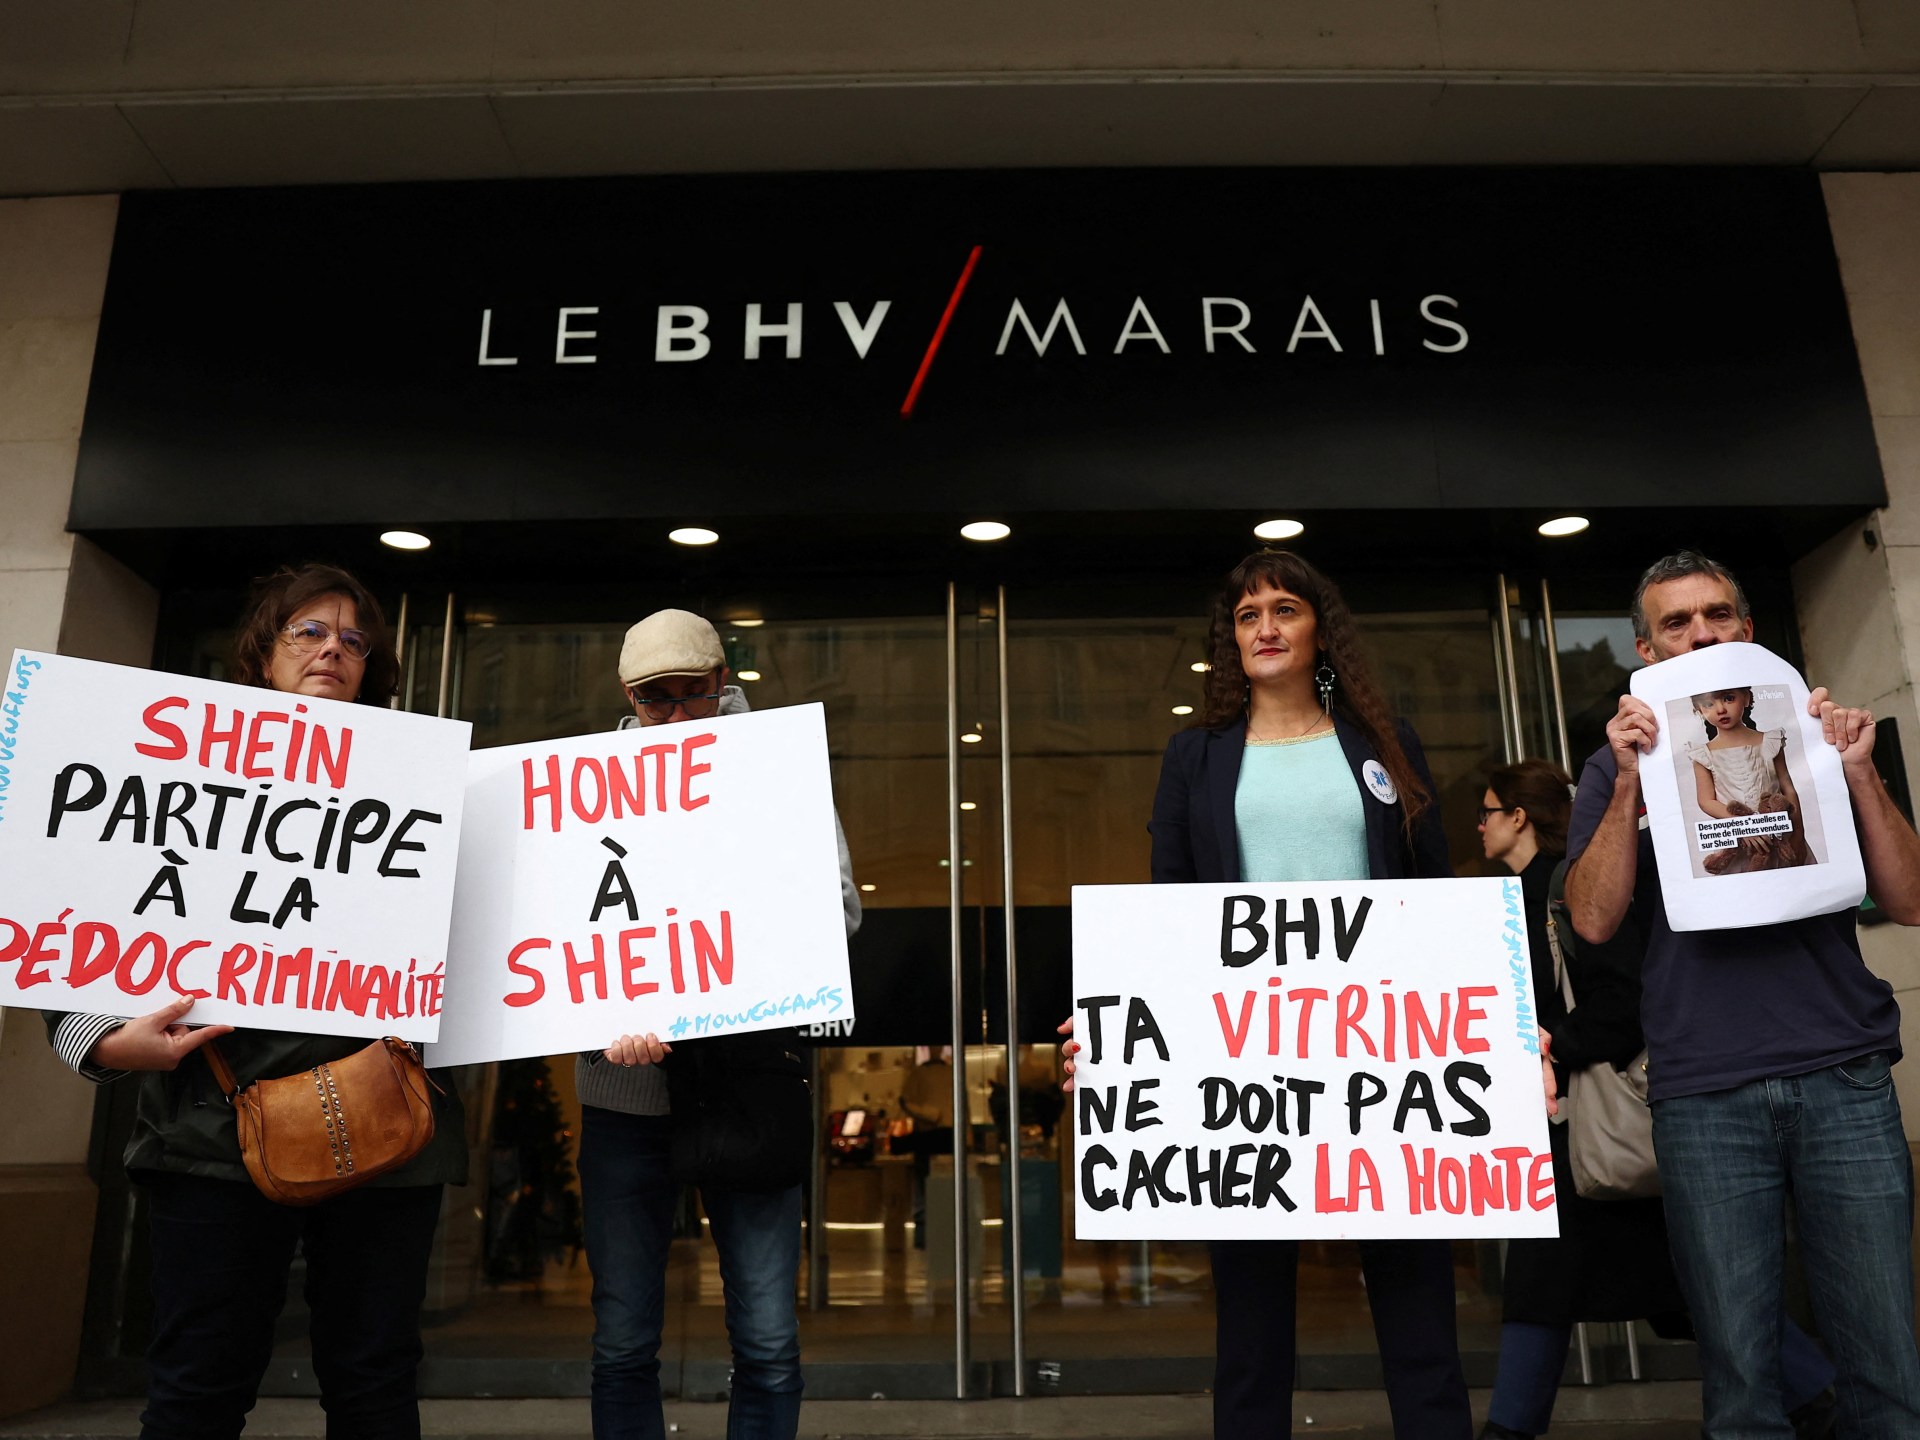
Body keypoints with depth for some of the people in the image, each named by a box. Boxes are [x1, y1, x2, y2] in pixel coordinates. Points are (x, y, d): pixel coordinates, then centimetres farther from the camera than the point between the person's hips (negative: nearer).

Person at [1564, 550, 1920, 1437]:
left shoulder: (1809, 736, 13)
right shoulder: (1622, 765, 10)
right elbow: (1594, 920, -3)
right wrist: (1631, 780, -11)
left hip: (1844, 1078, 1)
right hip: (1704, 1094, -1)